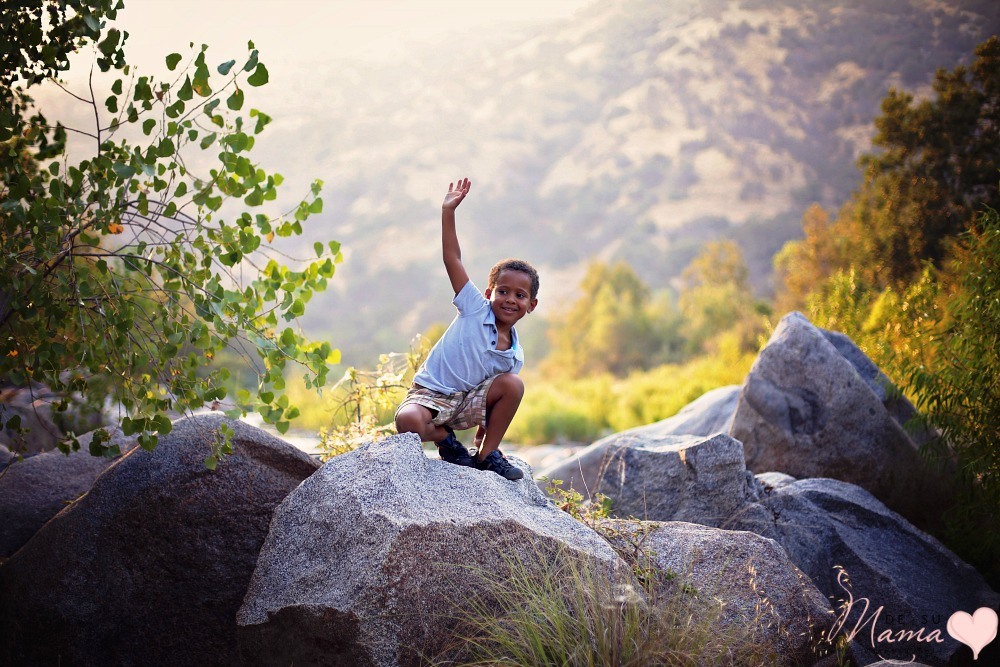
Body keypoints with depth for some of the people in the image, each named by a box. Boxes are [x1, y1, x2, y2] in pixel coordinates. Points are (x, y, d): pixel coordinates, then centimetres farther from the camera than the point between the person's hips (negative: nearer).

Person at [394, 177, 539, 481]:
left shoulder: (514, 355, 0)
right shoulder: (475, 308, -9)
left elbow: (498, 397, 8)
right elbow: (452, 258, -14)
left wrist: (485, 431, -2)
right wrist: (448, 212, -20)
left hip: (470, 402, 4)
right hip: (430, 395, -4)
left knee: (513, 384, -22)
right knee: (408, 421, -36)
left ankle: (487, 454, -5)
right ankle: (445, 439, 0)